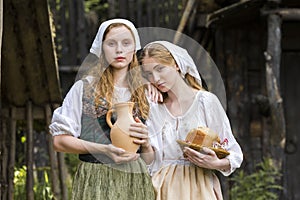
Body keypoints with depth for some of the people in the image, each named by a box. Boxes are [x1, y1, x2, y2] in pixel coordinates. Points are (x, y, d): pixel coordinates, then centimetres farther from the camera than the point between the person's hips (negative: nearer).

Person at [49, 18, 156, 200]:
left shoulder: (142, 94, 11)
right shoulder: (85, 87, 0)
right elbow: (60, 140, -3)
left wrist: (144, 141, -7)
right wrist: (102, 149, -14)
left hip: (136, 182, 3)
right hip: (96, 181, -3)